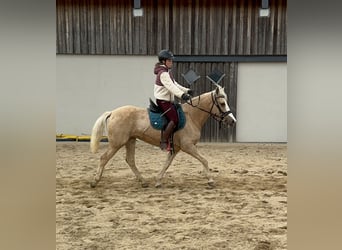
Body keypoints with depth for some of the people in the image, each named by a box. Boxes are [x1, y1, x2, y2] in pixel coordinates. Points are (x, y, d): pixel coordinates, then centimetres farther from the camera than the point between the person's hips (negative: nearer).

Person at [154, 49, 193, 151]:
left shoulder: (168, 72, 17)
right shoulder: (163, 73, -16)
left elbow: (175, 84, 23)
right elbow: (170, 86, -29)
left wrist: (186, 90, 15)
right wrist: (182, 95, -40)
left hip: (168, 101, 11)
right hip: (163, 101, -11)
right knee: (174, 119, -21)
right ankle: (163, 142, -18)